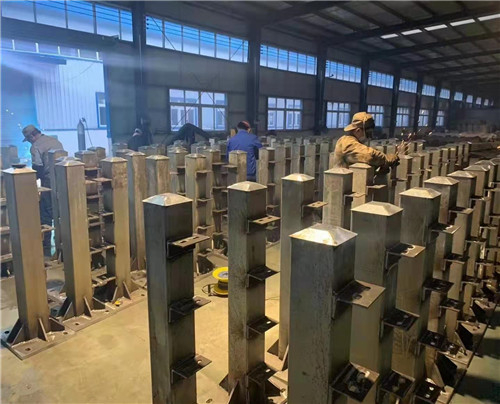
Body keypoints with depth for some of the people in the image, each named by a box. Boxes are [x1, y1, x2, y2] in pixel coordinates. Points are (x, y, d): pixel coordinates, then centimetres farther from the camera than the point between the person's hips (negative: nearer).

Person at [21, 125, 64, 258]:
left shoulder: (36, 146, -7)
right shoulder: (55, 140, 15)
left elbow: (38, 166, -15)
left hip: (48, 183, -7)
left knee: (46, 216, 2)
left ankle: (46, 250, 6)